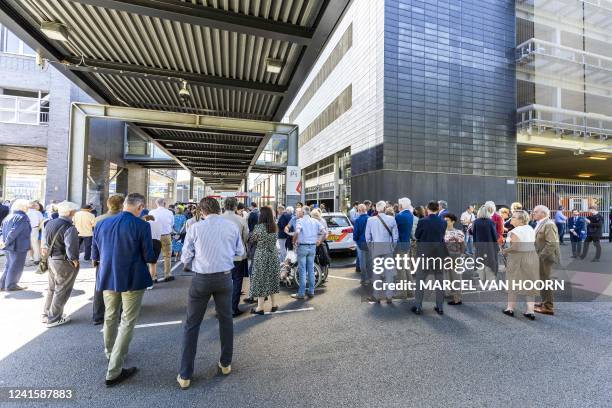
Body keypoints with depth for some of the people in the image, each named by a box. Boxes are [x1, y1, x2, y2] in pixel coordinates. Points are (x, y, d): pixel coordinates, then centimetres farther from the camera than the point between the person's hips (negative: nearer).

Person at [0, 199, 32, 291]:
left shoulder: (8, 217, 13)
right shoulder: (23, 217, -17)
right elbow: (14, 231, -23)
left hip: (9, 246, 9)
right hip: (18, 246, -9)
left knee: (9, 266, 20)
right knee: (16, 266, 3)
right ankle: (11, 285, 11)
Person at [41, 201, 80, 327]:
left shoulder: (50, 223, 4)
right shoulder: (69, 228, -24)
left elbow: (44, 240, 13)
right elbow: (71, 248, -27)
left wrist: (47, 251, 18)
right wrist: (74, 260, -13)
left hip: (51, 260, 9)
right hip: (64, 263, -9)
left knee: (52, 288, 23)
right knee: (62, 291, 7)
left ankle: (46, 314, 36)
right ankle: (53, 319, 16)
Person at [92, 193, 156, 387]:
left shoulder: (101, 223, -1)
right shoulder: (142, 225, -18)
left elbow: (95, 255, 7)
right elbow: (149, 257, -14)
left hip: (108, 278, 6)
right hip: (133, 280, -6)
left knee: (110, 318, 25)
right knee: (127, 323, 6)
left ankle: (110, 353, 48)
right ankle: (113, 372, 11)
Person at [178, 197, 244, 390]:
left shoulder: (196, 228, -9)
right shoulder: (232, 226, -5)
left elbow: (185, 258, -2)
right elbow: (240, 252, 6)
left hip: (201, 278, -2)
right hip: (225, 277, 2)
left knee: (192, 324, 12)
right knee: (226, 320, 18)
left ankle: (185, 375, 22)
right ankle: (226, 363, 33)